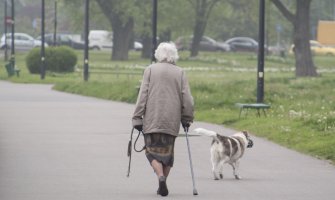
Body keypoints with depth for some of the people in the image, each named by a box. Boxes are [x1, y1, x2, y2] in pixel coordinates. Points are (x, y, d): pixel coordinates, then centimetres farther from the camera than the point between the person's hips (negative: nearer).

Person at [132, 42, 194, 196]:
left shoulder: (150, 70, 1)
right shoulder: (180, 72, 5)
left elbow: (143, 95, -3)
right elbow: (187, 98, 3)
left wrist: (137, 118, -1)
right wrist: (187, 119, 14)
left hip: (152, 120, -2)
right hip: (172, 120, 2)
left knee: (153, 150, 4)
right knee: (168, 152, 13)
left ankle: (161, 176, -21)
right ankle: (162, 186, 12)